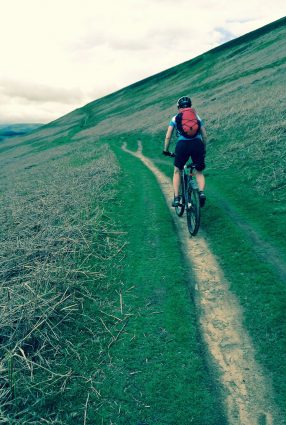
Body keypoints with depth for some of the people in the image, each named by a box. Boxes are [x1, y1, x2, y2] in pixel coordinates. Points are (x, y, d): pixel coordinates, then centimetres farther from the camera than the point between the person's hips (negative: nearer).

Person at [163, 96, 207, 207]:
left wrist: (166, 150, 24)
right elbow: (204, 136, 18)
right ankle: (201, 192, -8)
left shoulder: (175, 118, 17)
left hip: (182, 145, -1)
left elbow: (168, 137, 12)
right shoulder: (197, 116, 21)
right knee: (199, 172, 18)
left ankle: (176, 198, 11)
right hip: (197, 144, 1)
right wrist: (204, 150, 30)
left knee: (177, 171, 19)